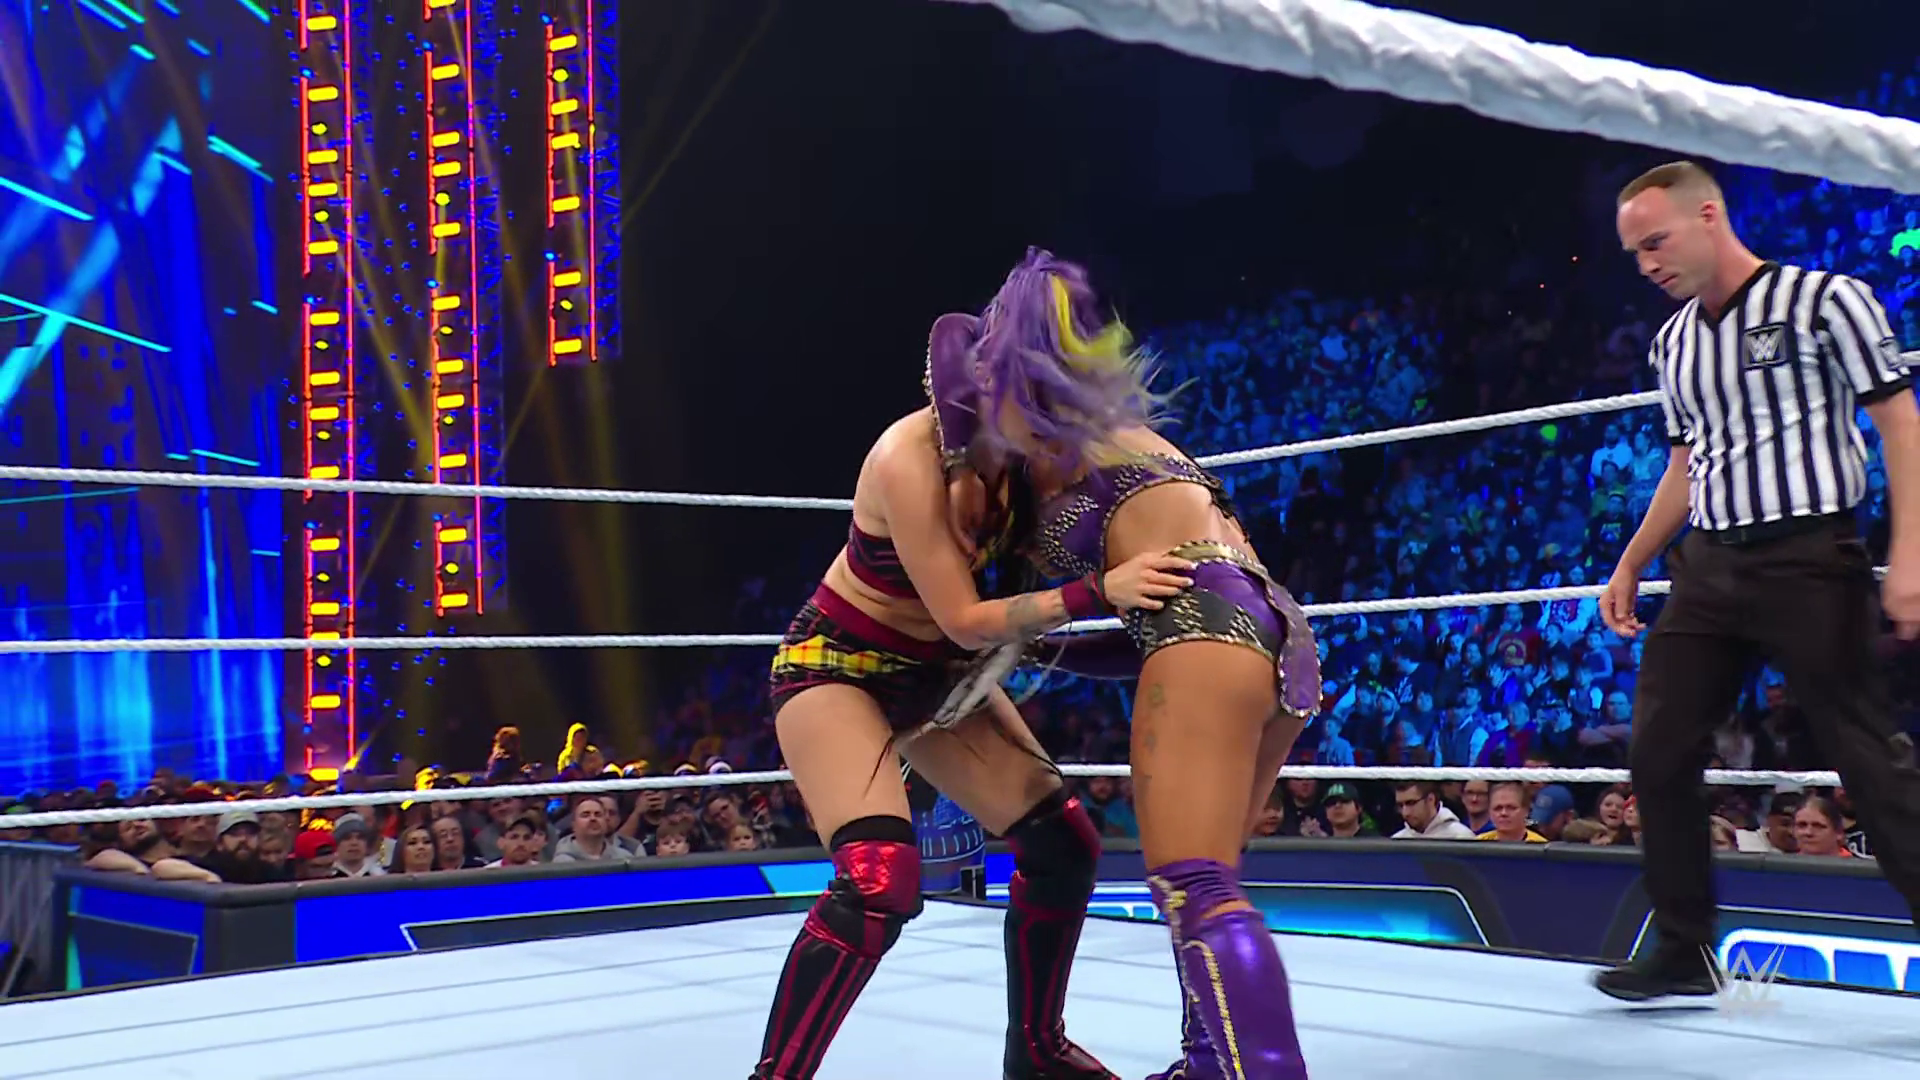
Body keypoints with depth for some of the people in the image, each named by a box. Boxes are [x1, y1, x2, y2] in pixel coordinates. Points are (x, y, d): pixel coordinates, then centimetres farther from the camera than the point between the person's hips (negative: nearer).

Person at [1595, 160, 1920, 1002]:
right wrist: (1630, 566, 21)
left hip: (1809, 561, -6)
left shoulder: (1823, 299, -5)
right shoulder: (1673, 342, 14)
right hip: (1709, 568, 7)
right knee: (1658, 755, 3)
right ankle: (1685, 953, 14)